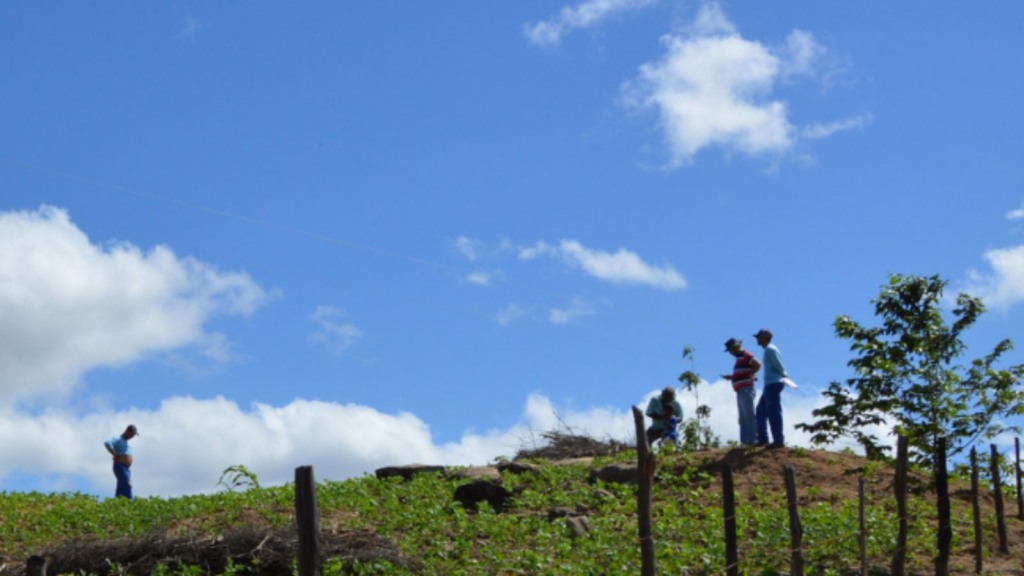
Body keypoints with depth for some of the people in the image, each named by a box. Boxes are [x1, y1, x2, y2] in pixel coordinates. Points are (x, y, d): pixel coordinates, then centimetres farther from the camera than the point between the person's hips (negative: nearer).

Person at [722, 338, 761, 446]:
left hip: (746, 390, -11)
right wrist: (731, 377, 14)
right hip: (741, 391, 11)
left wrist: (749, 375, -15)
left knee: (749, 417, -11)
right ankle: (745, 441, 12)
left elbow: (757, 364, -25)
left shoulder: (745, 356, -10)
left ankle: (752, 441, -12)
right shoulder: (740, 358, 21)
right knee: (743, 419, 10)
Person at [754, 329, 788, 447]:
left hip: (774, 383, -10)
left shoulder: (770, 350, -11)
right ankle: (762, 439, 16)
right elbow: (778, 366, 20)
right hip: (770, 384, 10)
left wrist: (783, 375, 0)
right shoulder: (769, 349, 20)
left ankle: (779, 440, -9)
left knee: (773, 412, -9)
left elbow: (779, 365, -16)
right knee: (761, 410, 14)